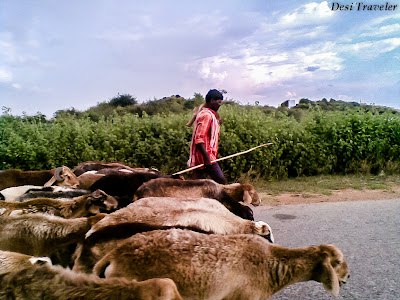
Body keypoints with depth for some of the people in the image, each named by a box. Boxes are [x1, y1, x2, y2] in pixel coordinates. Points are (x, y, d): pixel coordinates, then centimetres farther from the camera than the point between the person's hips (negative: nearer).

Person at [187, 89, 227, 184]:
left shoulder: (210, 114, 18)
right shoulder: (206, 115, -15)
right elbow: (199, 139, -22)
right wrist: (206, 157, -26)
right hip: (204, 155, -10)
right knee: (221, 181, -4)